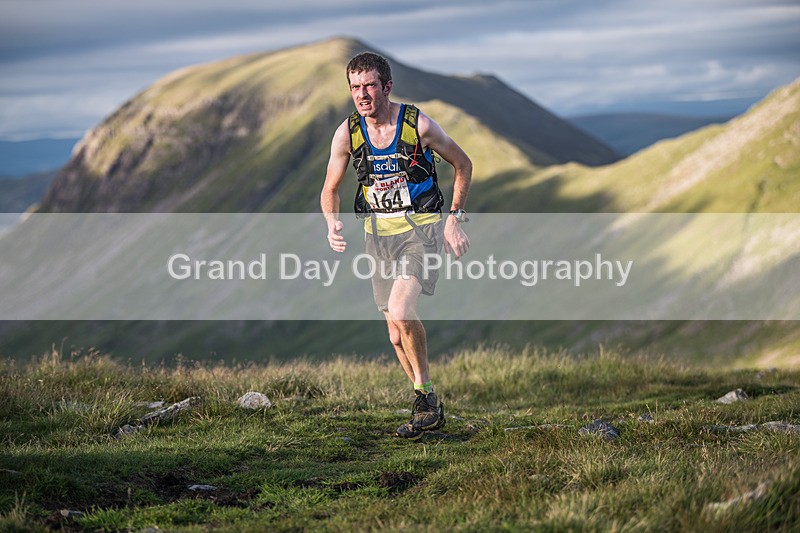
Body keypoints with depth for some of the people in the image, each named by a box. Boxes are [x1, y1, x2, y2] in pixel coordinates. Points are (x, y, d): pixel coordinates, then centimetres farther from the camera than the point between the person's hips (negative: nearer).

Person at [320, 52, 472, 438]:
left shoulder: (419, 124, -11)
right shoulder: (347, 133, -3)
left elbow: (463, 165, 4)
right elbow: (330, 190, 9)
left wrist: (454, 218, -2)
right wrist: (332, 224, -11)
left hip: (421, 228, -4)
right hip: (379, 233, 4)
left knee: (400, 311, -27)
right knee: (397, 336, 7)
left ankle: (424, 394, -9)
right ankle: (429, 408, 26)